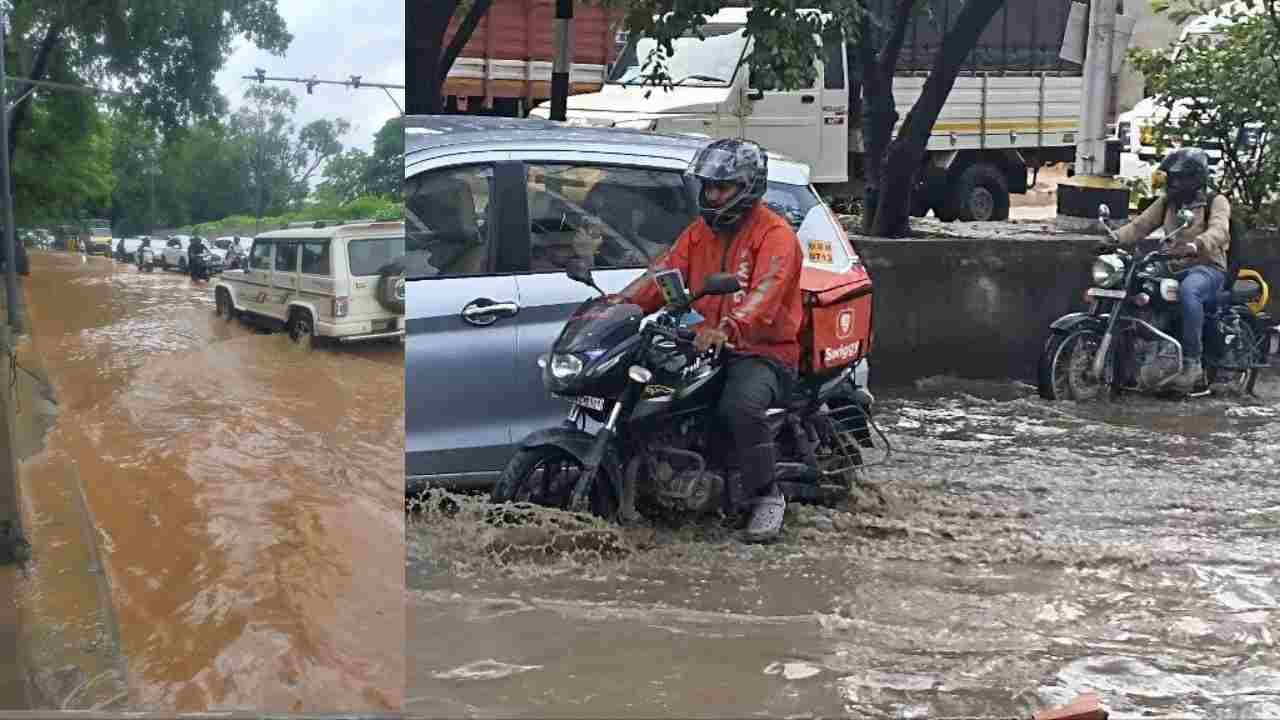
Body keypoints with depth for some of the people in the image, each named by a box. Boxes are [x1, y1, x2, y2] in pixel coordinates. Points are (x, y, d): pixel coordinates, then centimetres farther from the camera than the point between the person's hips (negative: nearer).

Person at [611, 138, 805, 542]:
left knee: (740, 407, -37)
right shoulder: (700, 231, 16)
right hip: (705, 346, 8)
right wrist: (620, 303, -12)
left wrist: (728, 328, -44)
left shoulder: (775, 235, -8)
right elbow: (664, 273, 5)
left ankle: (766, 495, -14)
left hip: (763, 352, -7)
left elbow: (764, 295, -25)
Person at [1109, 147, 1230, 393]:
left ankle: (1192, 362, -36)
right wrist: (1114, 237, -14)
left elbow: (1218, 231, -21)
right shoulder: (1166, 203, 18)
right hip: (1173, 269, 7)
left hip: (1208, 267, -7)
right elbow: (1140, 225, 7)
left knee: (1188, 290, -40)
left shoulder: (1216, 202, -1)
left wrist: (1194, 246, -43)